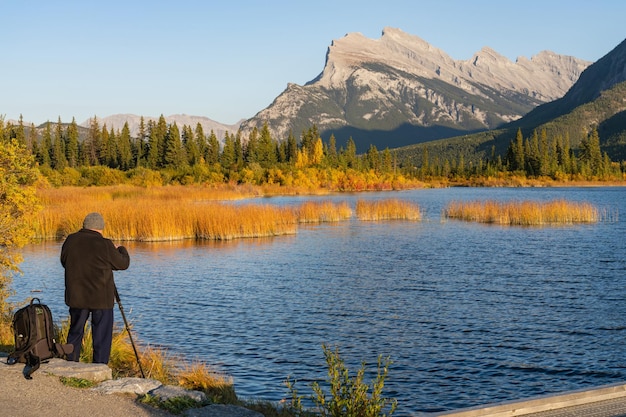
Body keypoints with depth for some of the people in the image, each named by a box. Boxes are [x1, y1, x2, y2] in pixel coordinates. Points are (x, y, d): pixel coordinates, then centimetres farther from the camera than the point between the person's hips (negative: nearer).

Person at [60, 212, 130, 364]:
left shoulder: (70, 241, 1)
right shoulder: (105, 245, -13)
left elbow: (64, 262, 15)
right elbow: (123, 264, -2)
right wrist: (120, 249, 18)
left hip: (76, 297, 5)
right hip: (101, 299, -4)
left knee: (75, 332, 18)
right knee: (102, 336, 3)